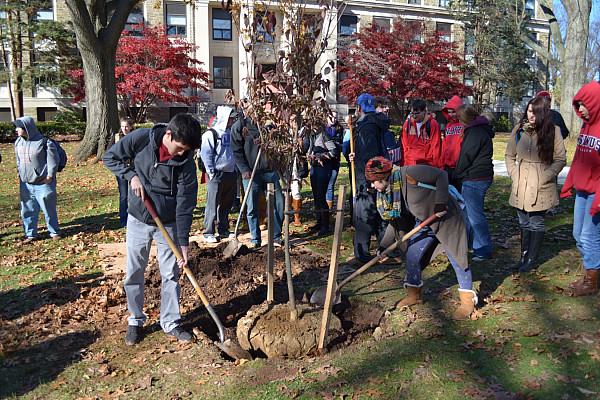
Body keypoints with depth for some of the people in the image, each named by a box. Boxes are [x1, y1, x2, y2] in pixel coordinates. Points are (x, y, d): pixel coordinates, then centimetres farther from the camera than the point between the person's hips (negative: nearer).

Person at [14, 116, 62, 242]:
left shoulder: (43, 142, -13)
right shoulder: (18, 142, 7)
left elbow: (53, 159, -9)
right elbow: (18, 159, 21)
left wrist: (50, 176, -11)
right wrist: (20, 173, 16)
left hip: (43, 184, -6)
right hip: (25, 184, 6)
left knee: (49, 209, 5)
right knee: (27, 210, 10)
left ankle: (55, 232, 20)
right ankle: (30, 234, 22)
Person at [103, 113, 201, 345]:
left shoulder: (186, 162, -15)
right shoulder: (141, 138, -14)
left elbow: (185, 204, -13)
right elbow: (110, 157, 0)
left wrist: (183, 243, -16)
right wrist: (132, 175, -17)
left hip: (168, 223, 0)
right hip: (138, 220, 1)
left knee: (171, 274, 6)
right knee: (134, 273, 10)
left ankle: (170, 322, 23)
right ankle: (136, 321, 29)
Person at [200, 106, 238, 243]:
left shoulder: (231, 132, 14)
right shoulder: (211, 134, -7)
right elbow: (206, 154, -9)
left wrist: (235, 170, 16)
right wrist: (211, 173, -12)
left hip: (231, 174, 7)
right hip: (217, 175, -7)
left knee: (226, 205, 13)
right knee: (212, 205, -2)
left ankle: (223, 231, 24)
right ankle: (209, 233, 7)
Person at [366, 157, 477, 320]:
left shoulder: (409, 174, -28)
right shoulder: (387, 192, -3)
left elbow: (441, 175, -22)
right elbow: (396, 220, 4)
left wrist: (440, 202, -28)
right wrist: (384, 245, -2)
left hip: (445, 216, -7)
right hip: (423, 222, 8)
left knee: (456, 256, -3)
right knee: (412, 255, 4)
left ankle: (468, 301, 11)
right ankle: (414, 294, 24)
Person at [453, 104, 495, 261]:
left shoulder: (476, 132, -16)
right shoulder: (475, 130, 17)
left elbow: (467, 157, -17)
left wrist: (457, 174, -3)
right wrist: (459, 174, 19)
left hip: (475, 179, -11)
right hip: (471, 179, 11)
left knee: (475, 214, -6)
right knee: (467, 211, 21)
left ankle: (484, 250, 1)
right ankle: (467, 242, 35)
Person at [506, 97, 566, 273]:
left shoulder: (553, 131, -5)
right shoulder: (518, 129, 4)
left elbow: (560, 159, -3)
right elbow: (509, 155, 13)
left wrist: (545, 177, -11)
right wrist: (514, 174, 2)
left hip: (540, 188, -4)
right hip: (521, 186, 4)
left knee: (536, 223, 5)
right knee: (524, 223, 13)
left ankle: (533, 260, 17)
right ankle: (524, 258, 24)